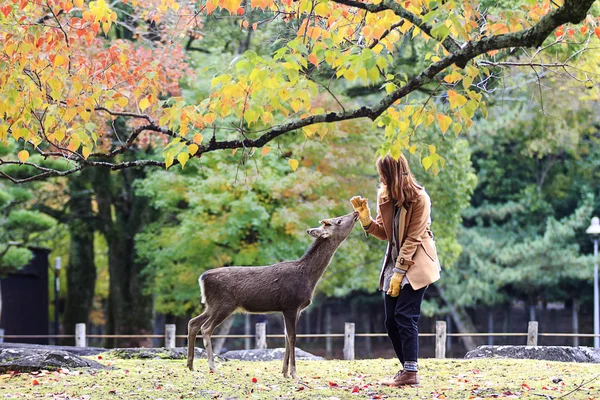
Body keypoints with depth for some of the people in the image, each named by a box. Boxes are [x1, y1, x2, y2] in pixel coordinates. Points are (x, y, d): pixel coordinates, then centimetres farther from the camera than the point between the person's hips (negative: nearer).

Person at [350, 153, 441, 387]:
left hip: (415, 264, -7)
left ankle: (410, 373, -13)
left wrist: (399, 272, -19)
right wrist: (365, 217, -9)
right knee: (391, 321, 4)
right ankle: (407, 368, 14)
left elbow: (413, 238, -17)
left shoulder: (419, 199, -15)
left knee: (405, 316, -14)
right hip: (395, 262, 7)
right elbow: (384, 233, 7)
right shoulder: (384, 196, 5)